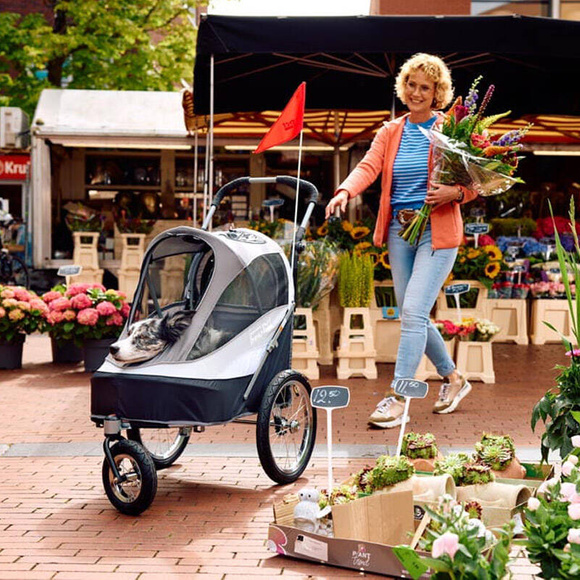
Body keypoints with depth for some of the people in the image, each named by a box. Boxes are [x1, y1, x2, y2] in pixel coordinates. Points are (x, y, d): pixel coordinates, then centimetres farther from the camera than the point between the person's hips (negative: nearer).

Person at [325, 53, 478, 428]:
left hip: (437, 232, -5)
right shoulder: (390, 133, 11)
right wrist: (345, 192, -24)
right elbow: (368, 167, -5)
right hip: (399, 229, 5)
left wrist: (456, 193, -22)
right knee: (413, 315, 11)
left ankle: (398, 401, -8)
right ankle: (454, 378, 32)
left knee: (413, 312, -13)